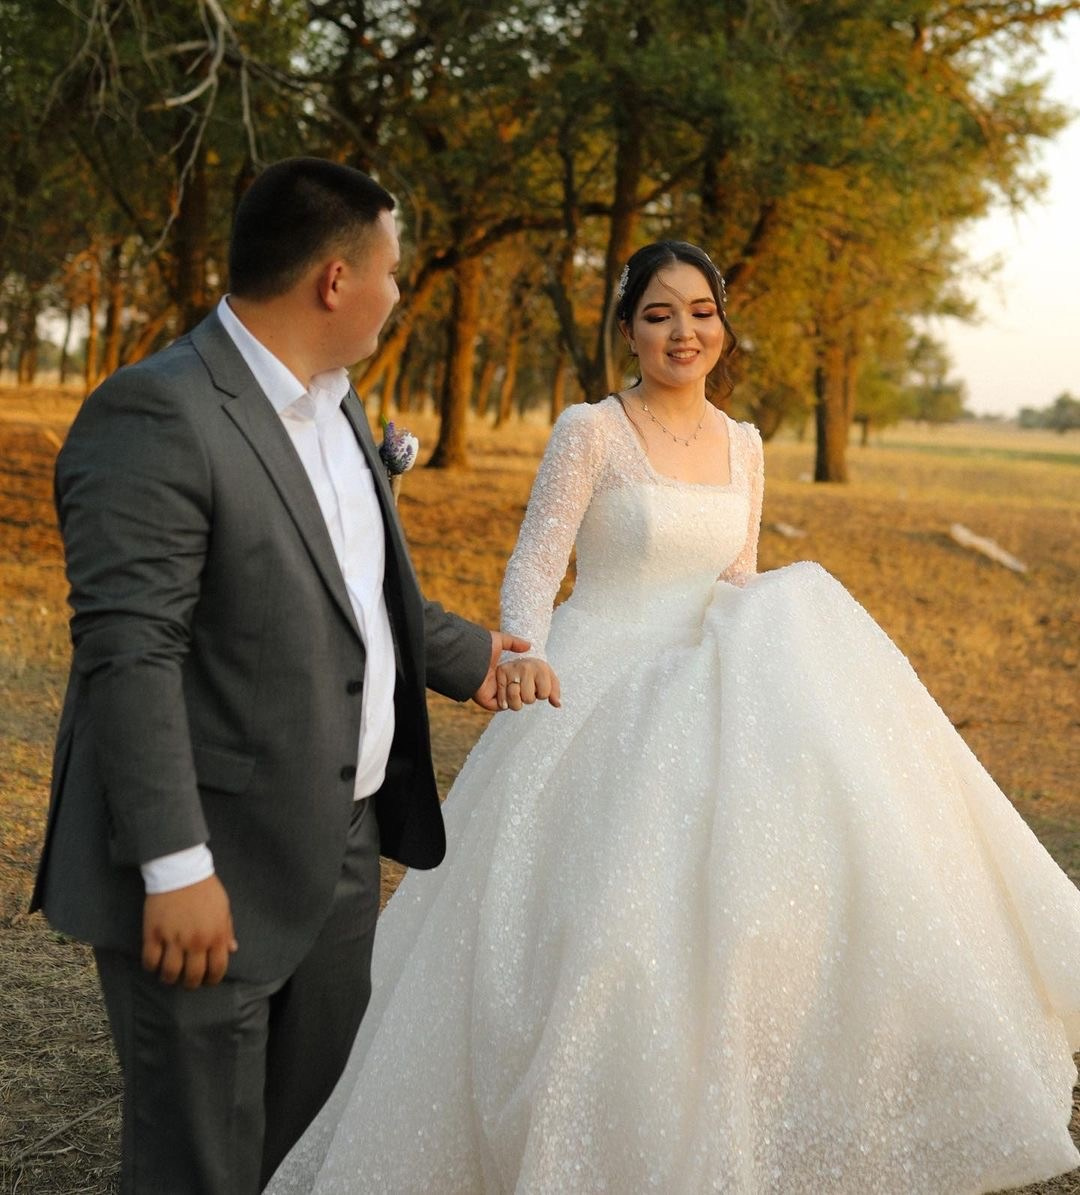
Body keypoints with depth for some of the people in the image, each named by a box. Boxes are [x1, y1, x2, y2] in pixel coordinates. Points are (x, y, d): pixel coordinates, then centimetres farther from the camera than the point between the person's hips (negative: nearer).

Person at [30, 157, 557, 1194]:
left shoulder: (332, 404, 11)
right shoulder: (155, 414, -19)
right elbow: (128, 654, -23)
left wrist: (470, 656, 35)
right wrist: (177, 869, -25)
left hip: (339, 852, 9)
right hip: (214, 877, -9)